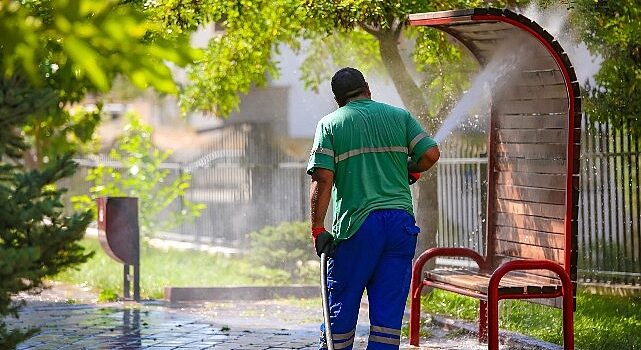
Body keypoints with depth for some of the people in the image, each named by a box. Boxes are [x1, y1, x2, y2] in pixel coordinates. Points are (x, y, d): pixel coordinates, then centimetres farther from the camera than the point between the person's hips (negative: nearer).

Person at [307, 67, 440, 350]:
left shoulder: (330, 124, 4)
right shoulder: (399, 116, 11)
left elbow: (322, 179, -6)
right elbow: (430, 154, 0)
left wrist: (318, 229, -5)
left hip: (356, 223, -2)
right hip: (400, 220, 2)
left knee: (342, 306, 7)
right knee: (389, 309, 4)